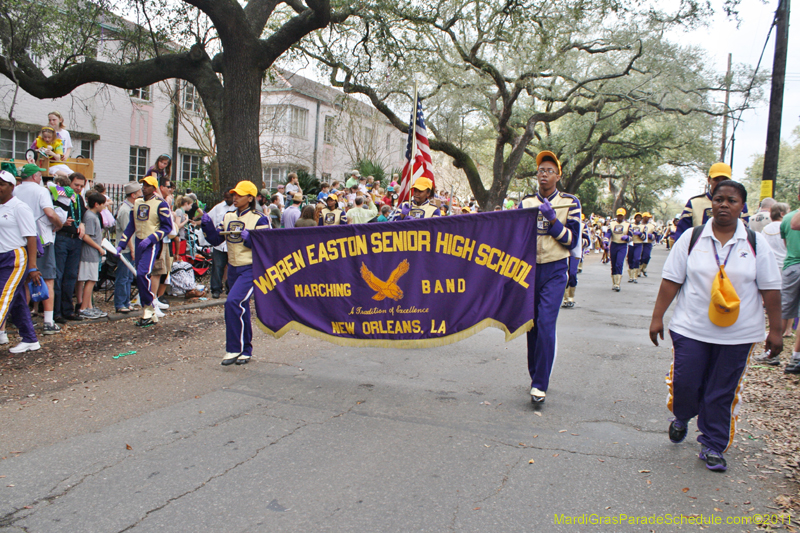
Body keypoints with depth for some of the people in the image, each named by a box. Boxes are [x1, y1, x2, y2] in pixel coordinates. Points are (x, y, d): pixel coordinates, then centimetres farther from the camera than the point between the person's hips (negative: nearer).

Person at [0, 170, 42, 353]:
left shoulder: (19, 207, -8)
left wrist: (32, 267, -18)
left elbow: (30, 237, -13)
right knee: (17, 303, 11)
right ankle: (30, 340, 19)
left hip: (16, 258, -7)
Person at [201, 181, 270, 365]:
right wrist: (207, 225, -6)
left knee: (233, 302, -23)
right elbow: (216, 239, 9)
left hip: (251, 269, -7)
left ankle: (234, 349, -13)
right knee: (242, 309, 14)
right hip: (233, 268, 7)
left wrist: (249, 238, -23)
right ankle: (246, 350, 26)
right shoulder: (228, 217, 10)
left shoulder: (259, 220, -7)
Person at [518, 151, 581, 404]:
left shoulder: (570, 203, -1)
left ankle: (540, 385, -9)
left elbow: (572, 240, -7)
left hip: (554, 271, -3)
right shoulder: (526, 203, 8)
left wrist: (552, 219, -17)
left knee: (546, 324, -14)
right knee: (532, 325, 8)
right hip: (529, 268, 4)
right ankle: (535, 376, 24)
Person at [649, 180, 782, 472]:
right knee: (684, 384, 1)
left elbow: (770, 289, 3)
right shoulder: (692, 238, 1)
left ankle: (713, 446, 21)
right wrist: (657, 317, -2)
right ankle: (681, 419, 34)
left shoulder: (756, 243, 2)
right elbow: (671, 281, 0)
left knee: (723, 393, 5)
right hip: (691, 329, 0)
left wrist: (775, 330, 1)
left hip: (737, 335, 0)